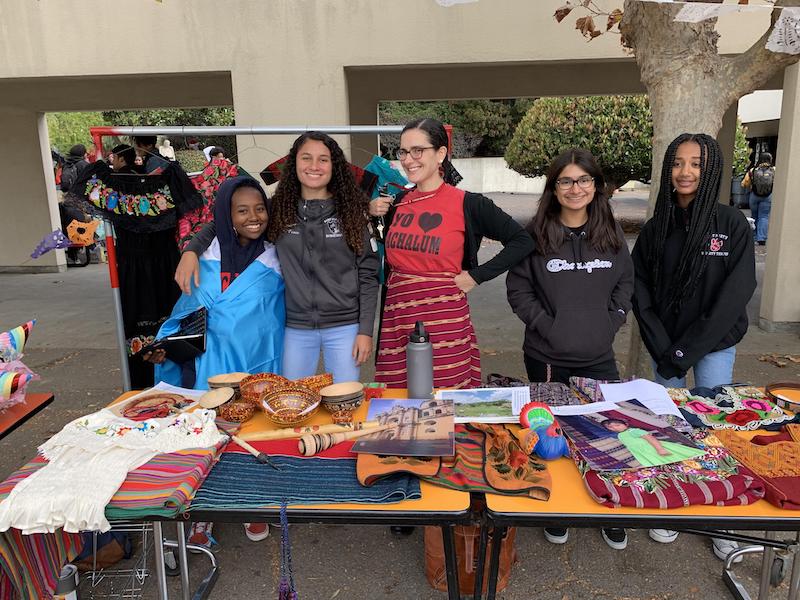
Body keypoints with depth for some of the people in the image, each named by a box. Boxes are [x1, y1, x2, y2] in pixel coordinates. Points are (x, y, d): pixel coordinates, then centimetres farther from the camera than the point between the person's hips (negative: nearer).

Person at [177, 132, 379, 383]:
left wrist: (365, 330, -6)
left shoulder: (350, 211, -3)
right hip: (296, 327, 2)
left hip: (344, 327, -1)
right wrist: (191, 250, -8)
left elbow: (367, 274, -3)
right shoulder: (278, 210, 1)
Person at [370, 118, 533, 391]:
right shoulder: (396, 203, 9)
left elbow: (522, 241, -1)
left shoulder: (467, 204, -5)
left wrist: (477, 275, -6)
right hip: (396, 319, 5)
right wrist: (372, 215, 5)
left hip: (445, 320, -4)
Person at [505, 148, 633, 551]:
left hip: (599, 357, 3)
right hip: (547, 358, -2)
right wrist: (545, 324, -11)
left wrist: (613, 321, 1)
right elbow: (518, 288, -4)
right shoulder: (536, 234, -7)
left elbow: (625, 283, 12)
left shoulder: (611, 233, 3)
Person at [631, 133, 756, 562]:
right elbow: (640, 290, 0)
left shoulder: (733, 225, -8)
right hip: (666, 347, 2)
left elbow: (735, 295, -12)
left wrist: (686, 351, -14)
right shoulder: (656, 228, 0)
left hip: (714, 345, -2)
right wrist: (663, 349, -9)